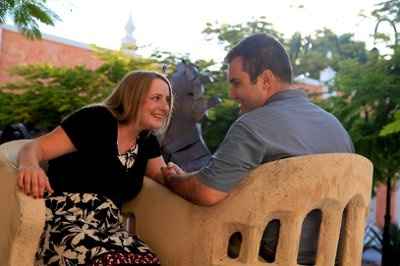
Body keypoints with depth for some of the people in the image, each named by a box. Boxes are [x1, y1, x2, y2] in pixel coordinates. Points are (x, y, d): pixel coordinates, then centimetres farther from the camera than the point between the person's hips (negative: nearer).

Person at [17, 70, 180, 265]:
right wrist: (29, 166, -32)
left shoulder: (147, 142, 15)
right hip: (65, 219, -5)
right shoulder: (96, 120, -4)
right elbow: (35, 148, -7)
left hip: (106, 228, 6)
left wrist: (174, 175, -3)